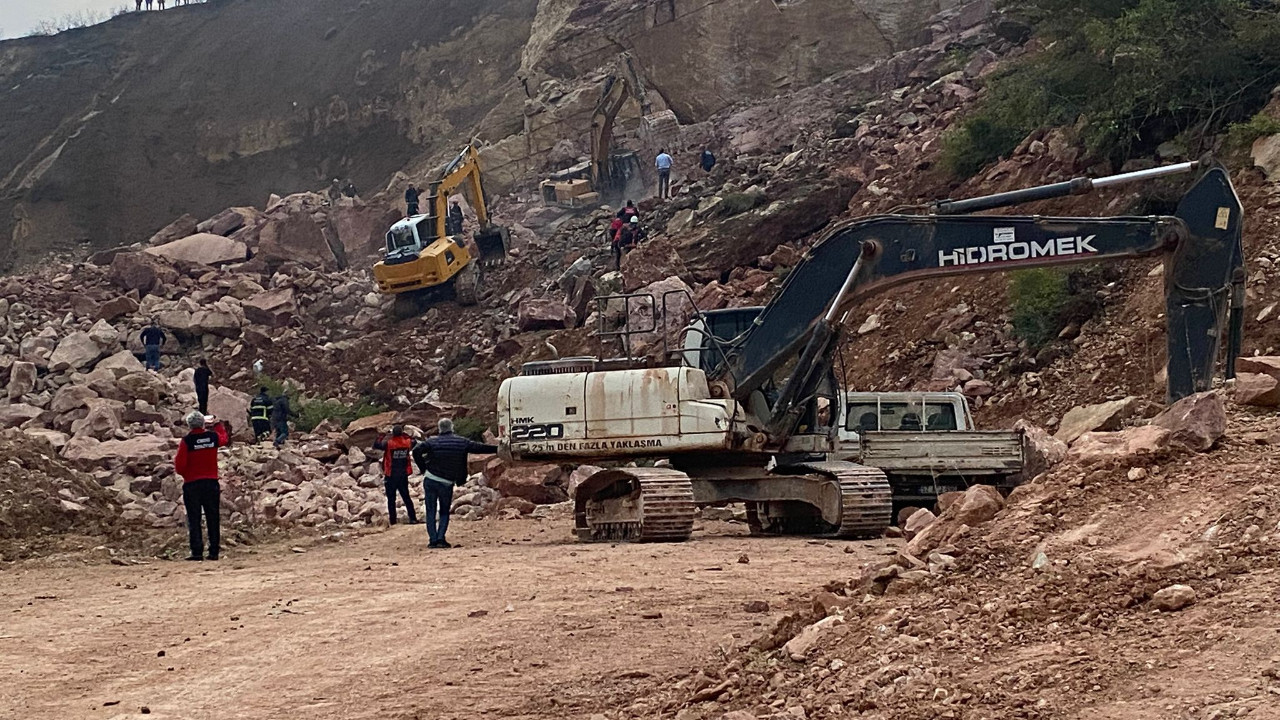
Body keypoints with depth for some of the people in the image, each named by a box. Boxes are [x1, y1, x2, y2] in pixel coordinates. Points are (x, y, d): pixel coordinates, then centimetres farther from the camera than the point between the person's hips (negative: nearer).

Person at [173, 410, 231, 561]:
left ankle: (197, 552, -5)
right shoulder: (213, 437, 0)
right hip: (211, 482, 3)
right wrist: (218, 424, 40)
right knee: (212, 518, 8)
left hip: (191, 484, -3)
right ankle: (214, 552, 8)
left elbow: (179, 466, -10)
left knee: (194, 519, 1)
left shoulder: (186, 441, -10)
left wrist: (184, 474, 13)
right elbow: (225, 439, 25)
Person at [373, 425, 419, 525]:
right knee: (406, 497, 14)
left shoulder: (388, 444, -17)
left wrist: (382, 436, 3)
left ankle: (393, 521, 3)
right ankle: (413, 518, 10)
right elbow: (413, 443, 18)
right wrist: (404, 434, 15)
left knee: (391, 499, 4)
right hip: (403, 476, 4)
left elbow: (375, 445, -7)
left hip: (391, 477, -4)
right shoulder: (407, 443, -5)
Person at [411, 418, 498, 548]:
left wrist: (422, 468, -3)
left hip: (430, 480, 0)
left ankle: (433, 539, 1)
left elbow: (416, 451, -14)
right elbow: (479, 447, 6)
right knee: (444, 512, 13)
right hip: (447, 483, 1)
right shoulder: (462, 442, 0)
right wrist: (497, 449, 17)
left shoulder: (432, 442, -3)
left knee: (431, 512, 8)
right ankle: (441, 538, -1)